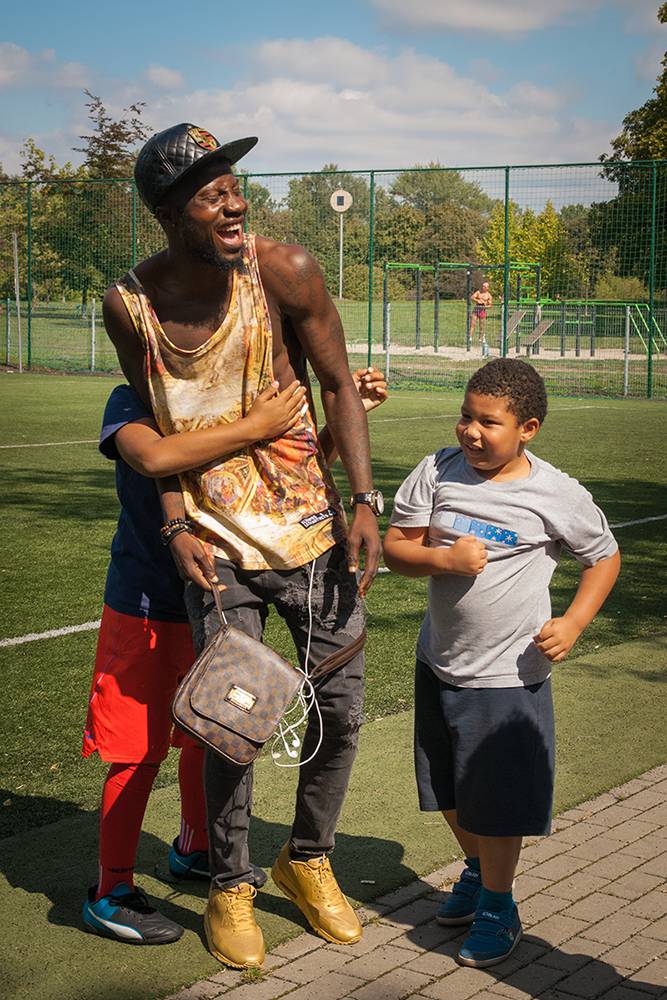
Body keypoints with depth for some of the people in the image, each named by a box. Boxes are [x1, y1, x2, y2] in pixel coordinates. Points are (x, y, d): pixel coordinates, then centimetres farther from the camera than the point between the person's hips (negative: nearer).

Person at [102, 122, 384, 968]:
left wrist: (364, 501, -10)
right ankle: (230, 890, 25)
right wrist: (176, 527, -6)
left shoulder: (285, 272, -12)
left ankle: (308, 859, 34)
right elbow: (157, 424, 4)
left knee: (340, 707, 8)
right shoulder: (130, 304, -9)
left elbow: (337, 386, -2)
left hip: (311, 525, 1)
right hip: (218, 541, -1)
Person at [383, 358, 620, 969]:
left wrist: (573, 623, -10)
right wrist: (445, 558, -23)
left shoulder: (558, 495, -12)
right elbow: (394, 547, -4)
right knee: (449, 790, 20)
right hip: (440, 664, 4)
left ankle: (497, 906, 25)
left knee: (499, 802, 3)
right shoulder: (437, 472, -6)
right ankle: (477, 869, 46)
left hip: (510, 674, -4)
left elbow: (605, 557, 2)